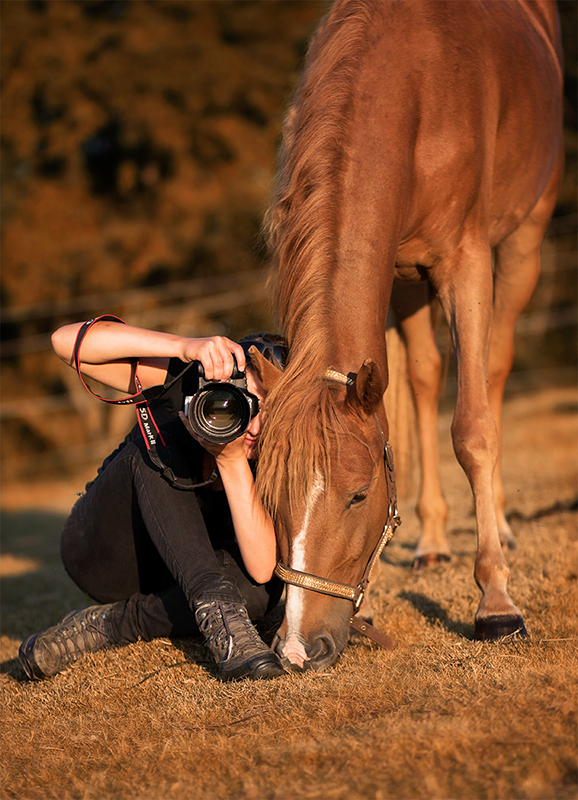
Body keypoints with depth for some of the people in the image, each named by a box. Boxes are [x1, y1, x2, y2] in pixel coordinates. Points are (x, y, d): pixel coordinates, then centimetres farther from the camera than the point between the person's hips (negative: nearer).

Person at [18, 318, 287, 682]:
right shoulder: (182, 384, -21)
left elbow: (262, 567, -33)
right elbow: (67, 340, -33)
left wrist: (231, 459, -42)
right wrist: (183, 347, -43)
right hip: (98, 553, -1)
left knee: (265, 586, -32)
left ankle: (101, 627, -24)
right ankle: (216, 602, -41)